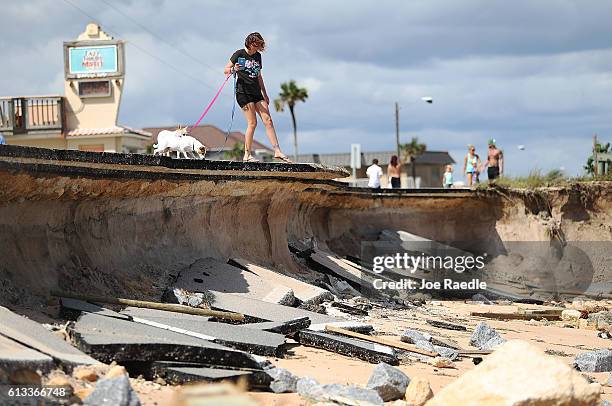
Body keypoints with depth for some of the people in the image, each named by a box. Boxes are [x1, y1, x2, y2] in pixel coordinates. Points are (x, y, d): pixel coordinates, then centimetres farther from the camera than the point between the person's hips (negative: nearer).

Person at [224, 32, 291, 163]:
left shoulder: (258, 56, 14)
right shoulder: (239, 54, -3)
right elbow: (226, 70, -1)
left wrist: (265, 94, 23)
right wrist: (233, 70, -24)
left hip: (256, 92, 6)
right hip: (243, 92, -6)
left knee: (268, 120, -3)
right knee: (252, 122, -11)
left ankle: (277, 151, -4)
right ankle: (247, 155, -5)